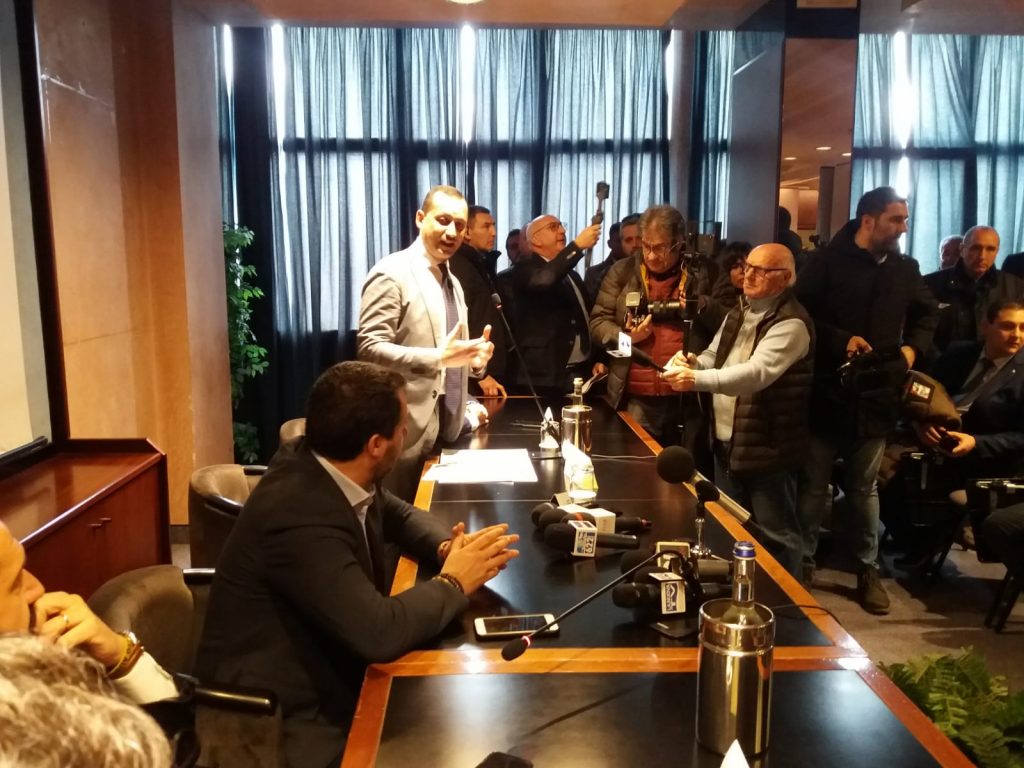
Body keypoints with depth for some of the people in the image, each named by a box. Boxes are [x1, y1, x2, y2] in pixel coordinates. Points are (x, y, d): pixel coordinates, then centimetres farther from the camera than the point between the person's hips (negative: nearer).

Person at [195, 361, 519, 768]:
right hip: (280, 724, -8)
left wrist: (447, 547, -7)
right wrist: (453, 582, -17)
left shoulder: (330, 468, -5)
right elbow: (380, 632, -34)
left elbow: (400, 514, 13)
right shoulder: (299, 517, -31)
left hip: (327, 679, 8)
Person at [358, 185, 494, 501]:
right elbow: (370, 347, -18)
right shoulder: (391, 273, -10)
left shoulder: (451, 282, 17)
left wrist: (474, 359, 2)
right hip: (408, 431, -8)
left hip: (447, 428, 8)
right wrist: (437, 358, -27)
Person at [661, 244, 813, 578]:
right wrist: (693, 362, -7)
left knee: (776, 534, 5)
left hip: (766, 448, -9)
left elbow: (757, 372, -32)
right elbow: (715, 357, 17)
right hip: (727, 441, 9)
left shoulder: (791, 324, -19)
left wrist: (697, 379, -42)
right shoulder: (738, 312, 10)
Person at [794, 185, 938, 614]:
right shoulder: (826, 262, -7)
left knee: (864, 487, 15)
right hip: (826, 394, -3)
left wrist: (913, 346, 4)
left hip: (875, 395, 4)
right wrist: (840, 340, -20)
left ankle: (868, 569, 27)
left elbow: (926, 312, 22)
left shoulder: (904, 270, 7)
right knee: (813, 485, 7)